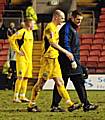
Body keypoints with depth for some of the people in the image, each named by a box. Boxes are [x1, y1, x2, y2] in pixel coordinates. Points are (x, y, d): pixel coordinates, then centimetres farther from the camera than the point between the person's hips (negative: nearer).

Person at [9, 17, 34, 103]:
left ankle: (22, 96, 12)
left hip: (29, 58, 8)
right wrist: (17, 51, -17)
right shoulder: (21, 32, -12)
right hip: (22, 58, -8)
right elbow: (11, 39, -17)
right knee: (20, 77, -9)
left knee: (26, 77, 7)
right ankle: (16, 97, -6)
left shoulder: (31, 32, 13)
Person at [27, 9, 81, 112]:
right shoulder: (50, 28, -14)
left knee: (59, 82, 7)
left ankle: (70, 104, 5)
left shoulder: (54, 28, 18)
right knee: (41, 82, -4)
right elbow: (53, 43, -25)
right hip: (48, 58, -10)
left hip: (54, 59, 10)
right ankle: (31, 105, 3)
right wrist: (66, 52, -26)